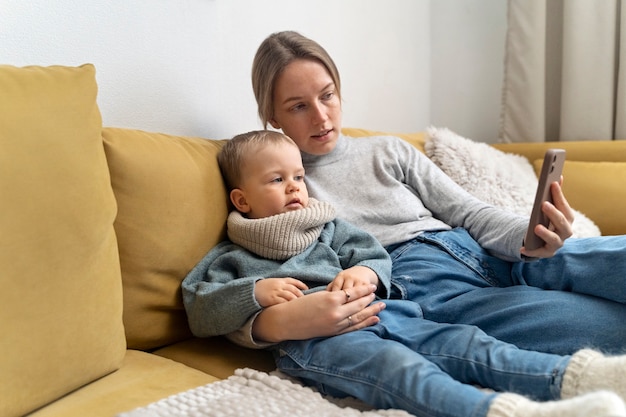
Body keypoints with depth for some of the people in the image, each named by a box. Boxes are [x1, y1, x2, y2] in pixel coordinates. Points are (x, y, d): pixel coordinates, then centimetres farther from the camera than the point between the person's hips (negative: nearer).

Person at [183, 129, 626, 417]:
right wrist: (256, 291, -12)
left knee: (460, 341, -14)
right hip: (308, 337, -6)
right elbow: (200, 312, 4)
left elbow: (375, 254, 19)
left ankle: (569, 374, -27)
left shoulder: (329, 227, 28)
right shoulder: (232, 257, 15)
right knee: (396, 364, -34)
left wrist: (365, 271, -6)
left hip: (371, 312, 7)